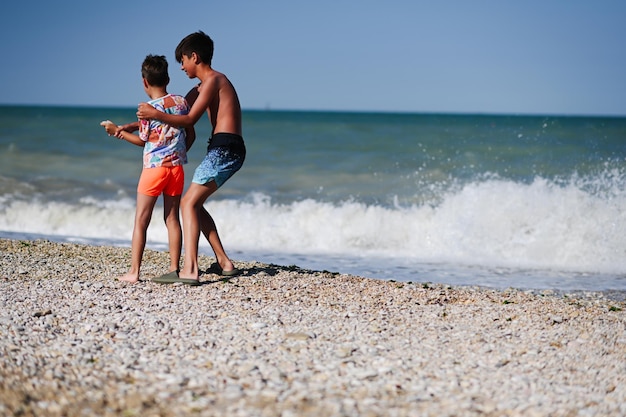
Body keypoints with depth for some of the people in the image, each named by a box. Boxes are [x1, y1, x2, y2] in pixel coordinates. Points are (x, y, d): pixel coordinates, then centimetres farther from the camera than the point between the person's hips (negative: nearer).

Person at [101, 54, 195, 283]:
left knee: (141, 220, 2)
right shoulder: (181, 102, 2)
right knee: (172, 218, 11)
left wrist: (118, 131, 13)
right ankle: (174, 269, 10)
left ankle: (133, 272, 1)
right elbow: (191, 135, 9)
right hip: (176, 166, 4)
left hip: (154, 167, -4)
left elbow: (143, 140, 2)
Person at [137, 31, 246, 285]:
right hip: (226, 151, 10)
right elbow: (174, 111, 25)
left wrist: (156, 115, -18)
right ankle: (224, 263, 18)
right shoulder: (201, 89, 24)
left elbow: (190, 120, -13)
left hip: (224, 150, -10)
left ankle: (189, 270, -24)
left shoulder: (213, 80, -7)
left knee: (189, 203, -14)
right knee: (195, 204, 17)